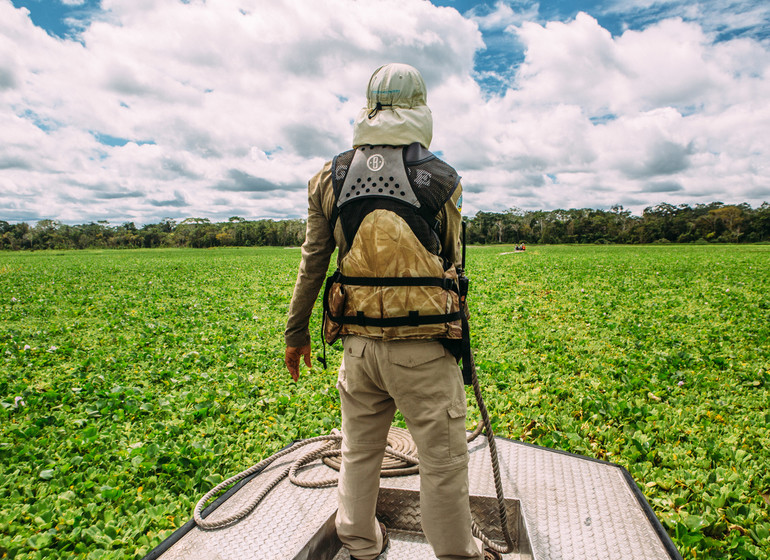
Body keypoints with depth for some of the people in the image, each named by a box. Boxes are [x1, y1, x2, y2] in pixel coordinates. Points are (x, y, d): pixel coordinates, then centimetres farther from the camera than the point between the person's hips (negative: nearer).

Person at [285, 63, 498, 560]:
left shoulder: (330, 178, 4)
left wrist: (296, 333, 17)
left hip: (358, 341, 4)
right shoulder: (441, 179, -3)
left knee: (360, 451, 21)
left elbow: (313, 263, 7)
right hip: (423, 345, -3)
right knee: (443, 461, 12)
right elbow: (451, 263, 4)